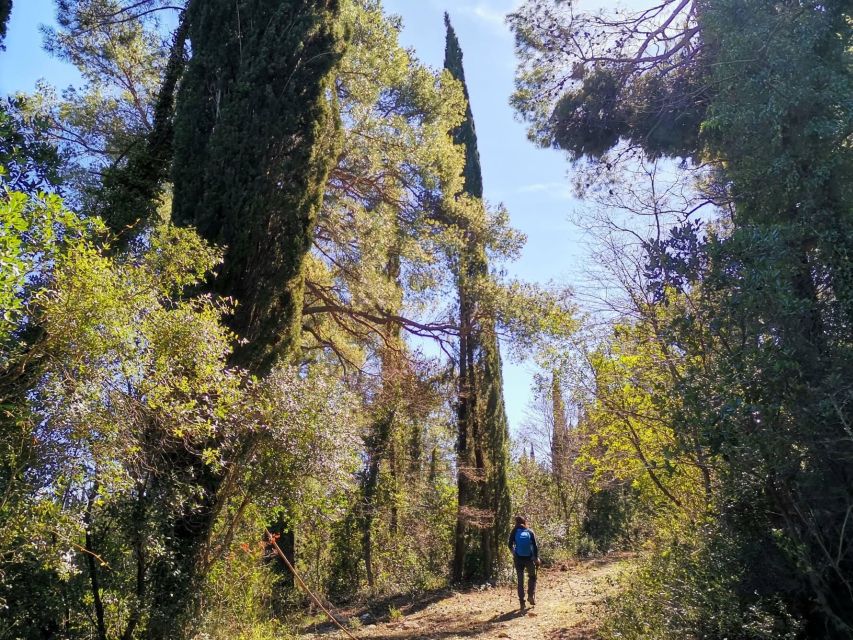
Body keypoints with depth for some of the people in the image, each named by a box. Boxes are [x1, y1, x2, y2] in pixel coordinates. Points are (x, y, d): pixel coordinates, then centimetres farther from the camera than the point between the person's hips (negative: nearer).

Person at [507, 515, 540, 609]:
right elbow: (535, 546, -6)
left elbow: (510, 545, -2)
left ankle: (521, 602, 7)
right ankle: (531, 595, 5)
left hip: (518, 559, 0)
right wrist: (537, 558, 2)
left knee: (520, 580, 10)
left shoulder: (515, 532, -1)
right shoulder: (530, 532, -1)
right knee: (532, 577, 21)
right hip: (529, 558, 0)